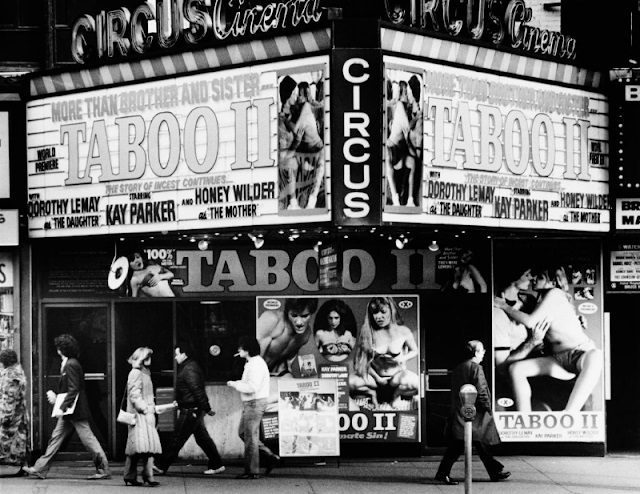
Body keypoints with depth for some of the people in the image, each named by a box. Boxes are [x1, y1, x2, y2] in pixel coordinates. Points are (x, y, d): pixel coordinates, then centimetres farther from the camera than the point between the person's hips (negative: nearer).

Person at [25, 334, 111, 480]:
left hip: (75, 411, -10)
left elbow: (73, 390, -22)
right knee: (56, 437, 10)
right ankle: (41, 469, 13)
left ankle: (104, 470, 0)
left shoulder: (71, 365, -17)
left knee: (88, 438, -5)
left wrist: (63, 406, -21)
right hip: (68, 411, 10)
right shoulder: (67, 364, 14)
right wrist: (56, 398, 13)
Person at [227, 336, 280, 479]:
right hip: (250, 403, 11)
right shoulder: (251, 363, 14)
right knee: (242, 432, 17)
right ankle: (270, 457, 18)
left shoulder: (256, 364, -19)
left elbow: (253, 387, -27)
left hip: (255, 403, -11)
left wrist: (235, 384, -16)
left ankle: (251, 471, 4)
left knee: (250, 437, -4)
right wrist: (237, 383, 5)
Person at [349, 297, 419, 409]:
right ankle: (372, 393, 5)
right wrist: (376, 378, -10)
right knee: (351, 382, -30)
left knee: (413, 383, -35)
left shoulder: (403, 332, -10)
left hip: (397, 374, 0)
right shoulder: (366, 332, -11)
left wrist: (403, 359, -13)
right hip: (375, 374, 0)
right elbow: (362, 360, -4)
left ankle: (396, 394, 3)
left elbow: (415, 351, 8)